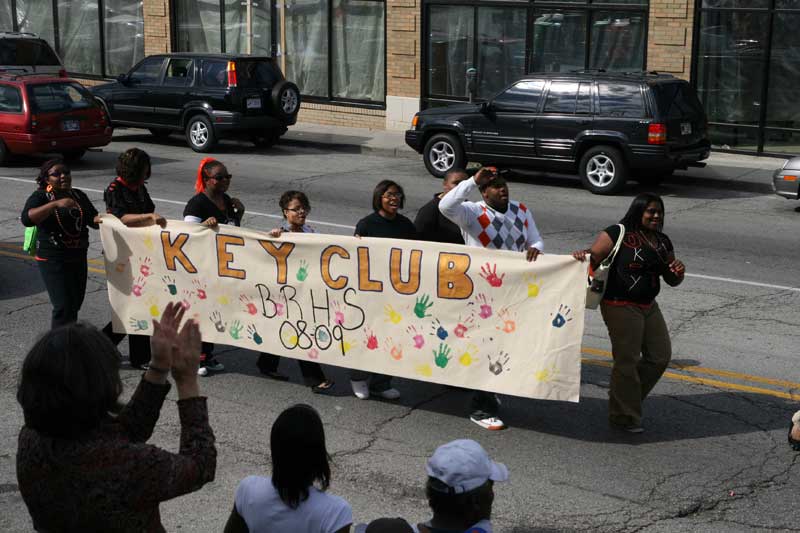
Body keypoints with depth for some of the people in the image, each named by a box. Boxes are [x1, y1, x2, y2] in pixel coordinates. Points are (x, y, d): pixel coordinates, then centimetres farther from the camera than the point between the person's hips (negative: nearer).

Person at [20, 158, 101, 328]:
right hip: (52, 260, -6)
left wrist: (101, 219, -12)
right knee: (63, 307, -14)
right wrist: (56, 204, -34)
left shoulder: (79, 195, 9)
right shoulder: (40, 197, -8)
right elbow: (26, 219, -25)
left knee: (75, 304, 14)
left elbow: (92, 220, 13)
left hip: (78, 258, 6)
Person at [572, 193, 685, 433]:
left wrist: (678, 272, -6)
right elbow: (594, 256, -17)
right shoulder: (618, 234, -10)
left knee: (660, 356, 10)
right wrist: (582, 254, -39)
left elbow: (671, 280, 17)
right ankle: (624, 417, 12)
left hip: (648, 306, 8)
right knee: (627, 360, -2)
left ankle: (624, 396, 29)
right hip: (621, 306, -8)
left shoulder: (663, 242, 12)